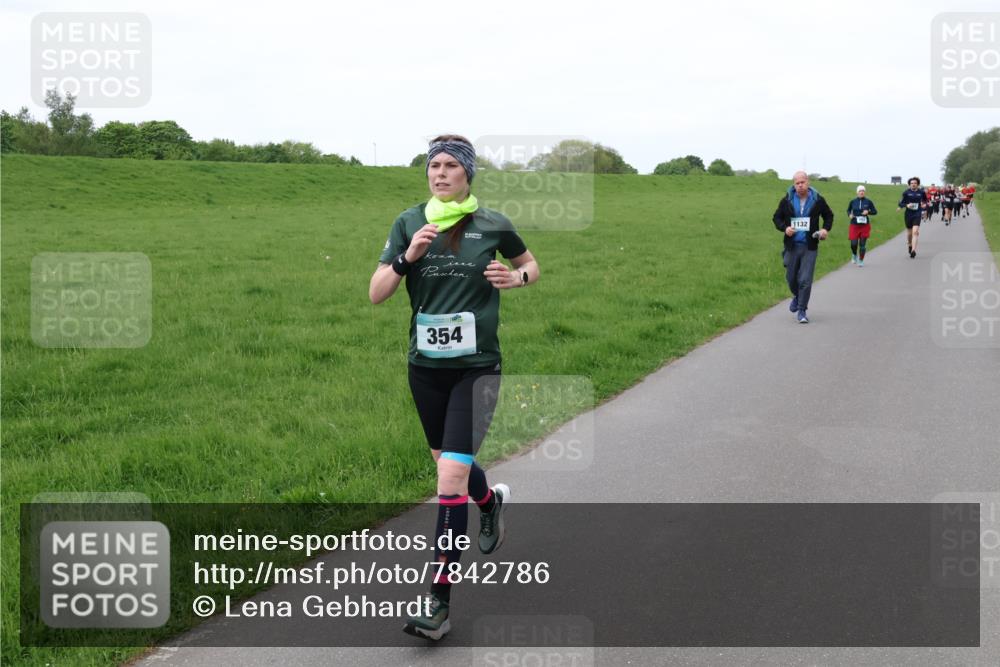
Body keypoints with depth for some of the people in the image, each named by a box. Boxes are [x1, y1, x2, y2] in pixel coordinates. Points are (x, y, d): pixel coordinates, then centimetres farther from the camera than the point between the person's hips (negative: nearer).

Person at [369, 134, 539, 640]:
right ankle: (490, 501, 56)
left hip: (476, 367, -4)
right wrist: (407, 256, -17)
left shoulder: (492, 225, -3)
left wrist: (517, 277, -7)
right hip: (425, 366, 4)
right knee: (449, 462, 20)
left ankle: (439, 601, -9)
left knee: (451, 475, -14)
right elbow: (376, 294, -2)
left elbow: (531, 264, 15)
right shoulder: (409, 223, 1)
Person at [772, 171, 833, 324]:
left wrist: (826, 229, -4)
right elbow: (777, 218, 8)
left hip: (810, 247, -2)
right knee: (791, 277, 11)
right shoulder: (786, 201, -1)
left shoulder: (818, 200, -1)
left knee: (805, 280, -8)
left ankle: (801, 310, 1)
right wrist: (785, 228, -11)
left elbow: (829, 215, 14)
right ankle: (797, 296, 42)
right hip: (792, 246, 2)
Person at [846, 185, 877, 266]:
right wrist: (849, 215, -6)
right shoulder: (853, 201, 1)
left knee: (862, 244, 1)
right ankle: (854, 255, 27)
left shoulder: (868, 201, -1)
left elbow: (875, 211, 5)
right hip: (854, 225, 0)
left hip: (865, 225, 0)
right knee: (853, 244, -6)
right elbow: (848, 210, 15)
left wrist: (868, 212, -14)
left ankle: (861, 260, 15)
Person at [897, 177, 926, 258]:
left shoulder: (921, 192, -1)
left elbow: (925, 200, 18)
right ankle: (909, 245, 43)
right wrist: (906, 205, -22)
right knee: (909, 232, 13)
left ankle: (913, 250, -21)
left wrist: (925, 205, -3)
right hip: (908, 214, 1)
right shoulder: (906, 192, -5)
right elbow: (901, 203, -3)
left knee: (915, 232, -17)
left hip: (917, 214, -1)